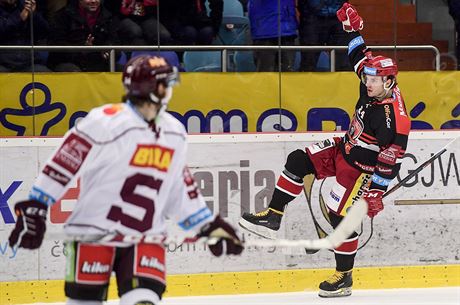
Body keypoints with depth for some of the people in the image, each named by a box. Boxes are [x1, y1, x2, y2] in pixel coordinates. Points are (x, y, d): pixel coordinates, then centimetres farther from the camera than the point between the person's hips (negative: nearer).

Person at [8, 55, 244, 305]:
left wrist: (210, 226, 18)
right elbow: (63, 163, -13)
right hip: (93, 235, -5)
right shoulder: (106, 121, -15)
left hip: (145, 239, 5)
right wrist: (34, 209, -15)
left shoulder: (174, 133, 7)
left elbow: (180, 190, 18)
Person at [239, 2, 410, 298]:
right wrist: (353, 27, 2)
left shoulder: (393, 116, -31)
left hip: (362, 168, -9)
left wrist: (376, 191, -29)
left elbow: (392, 161, -30)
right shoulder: (374, 87, -8)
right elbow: (360, 56, 10)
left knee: (339, 215, -8)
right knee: (298, 161, -1)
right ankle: (273, 216, 5)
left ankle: (345, 277, 6)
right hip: (343, 149, 9)